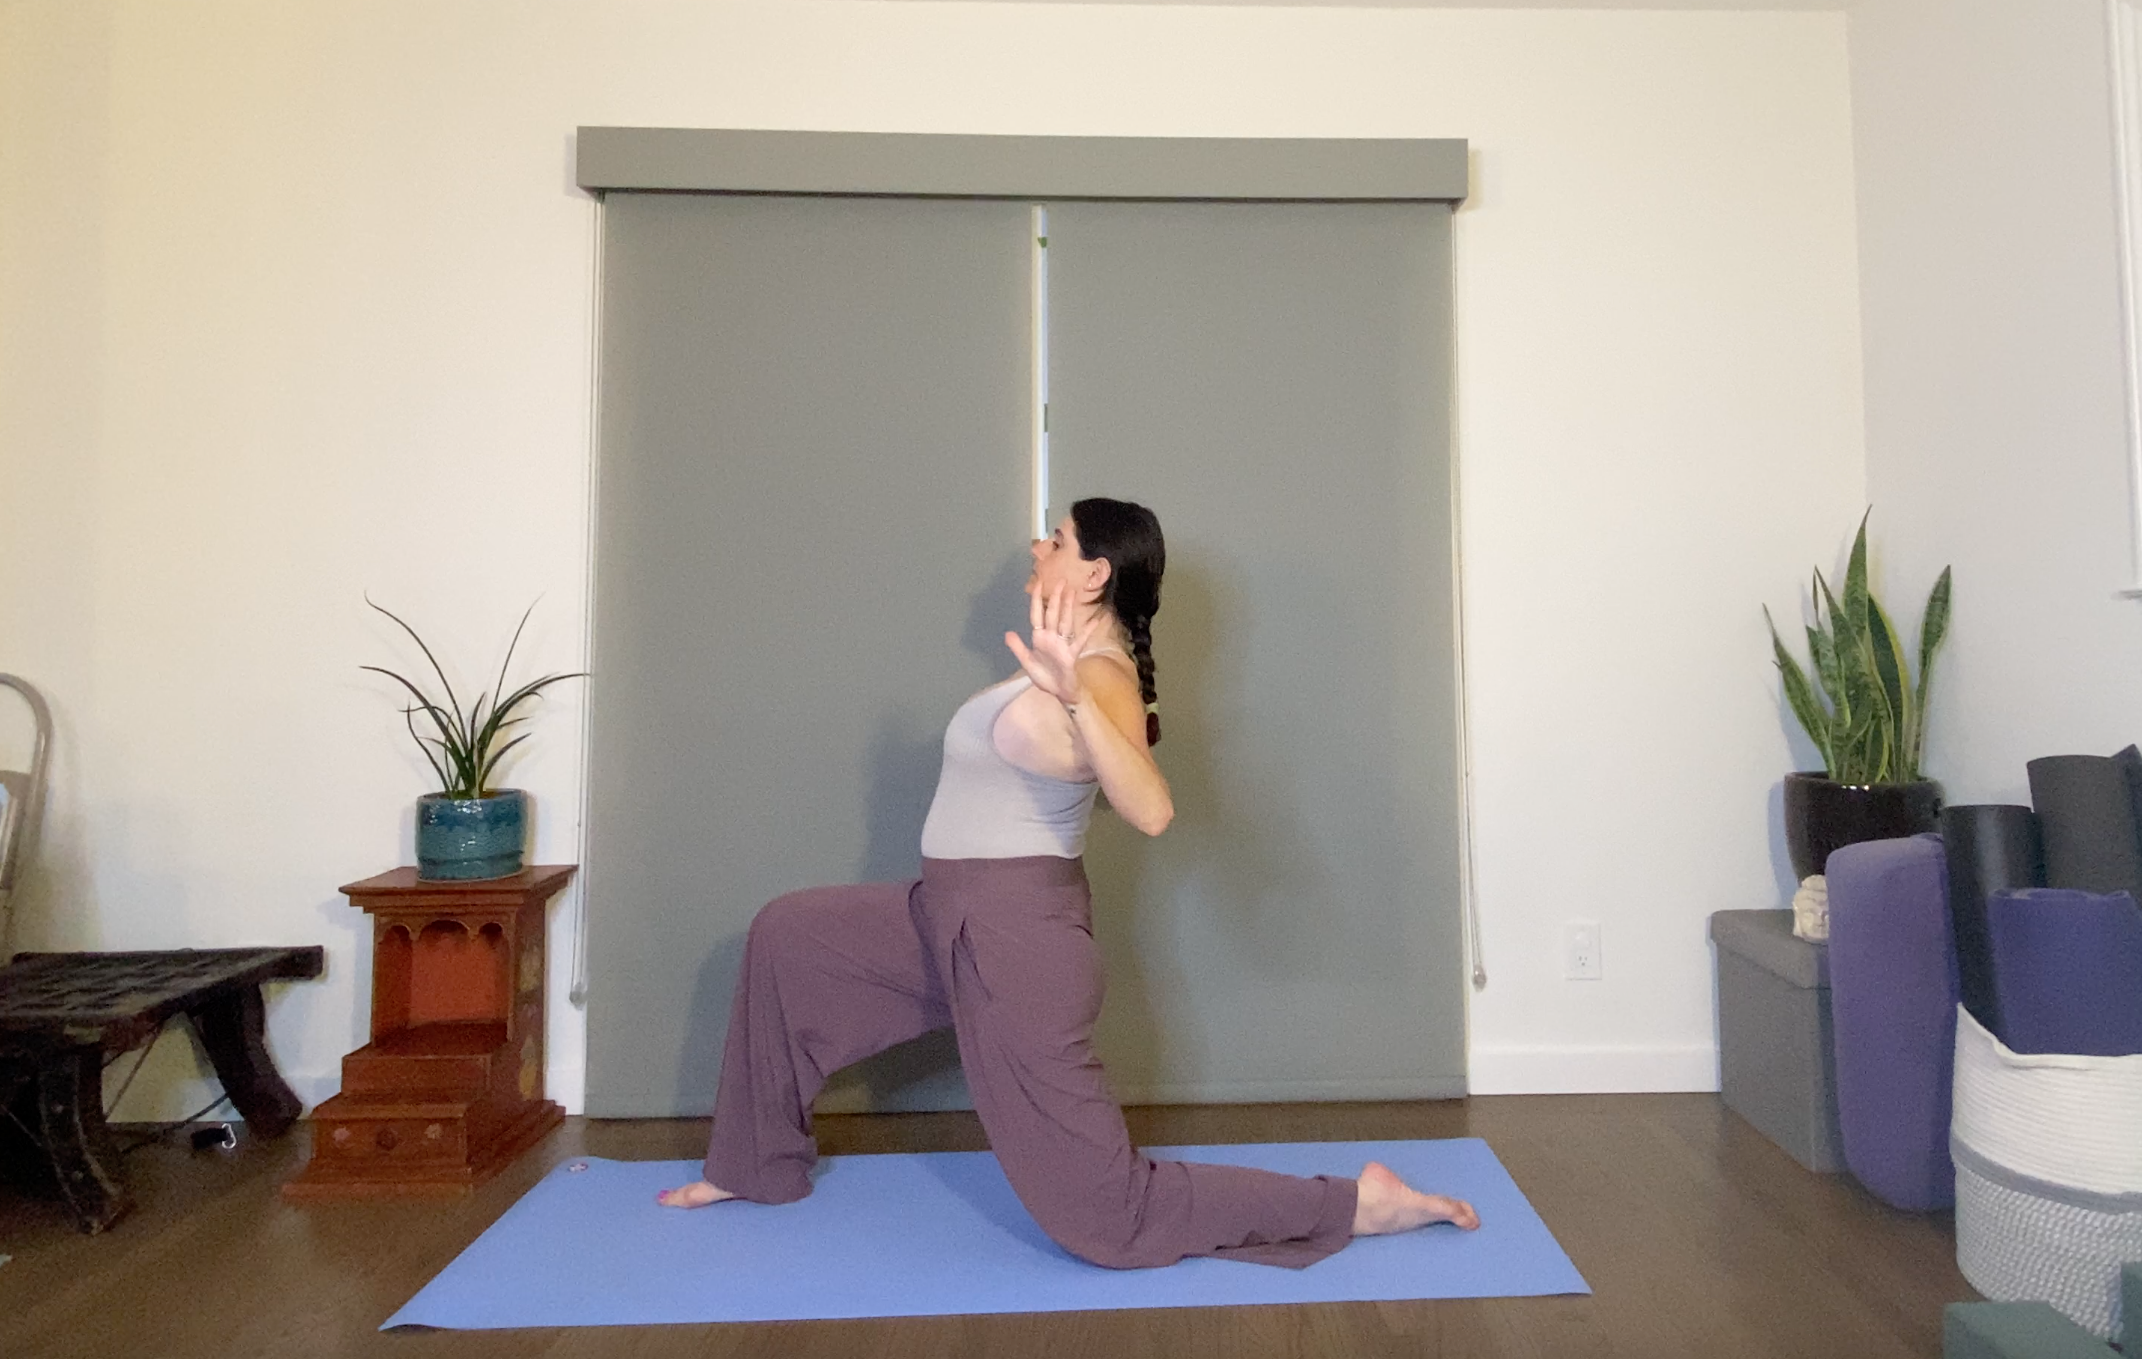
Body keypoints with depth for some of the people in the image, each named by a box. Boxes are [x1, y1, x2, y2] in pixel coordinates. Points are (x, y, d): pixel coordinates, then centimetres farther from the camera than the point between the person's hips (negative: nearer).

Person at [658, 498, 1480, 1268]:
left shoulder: (1100, 679, -22)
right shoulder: (1079, 666, 6)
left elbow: (1151, 812, -39)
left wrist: (1072, 698, -49)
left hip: (1014, 934, -10)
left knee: (1106, 1212, -2)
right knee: (787, 937, 20)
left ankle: (1358, 1203, 5)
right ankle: (756, 1165, 31)